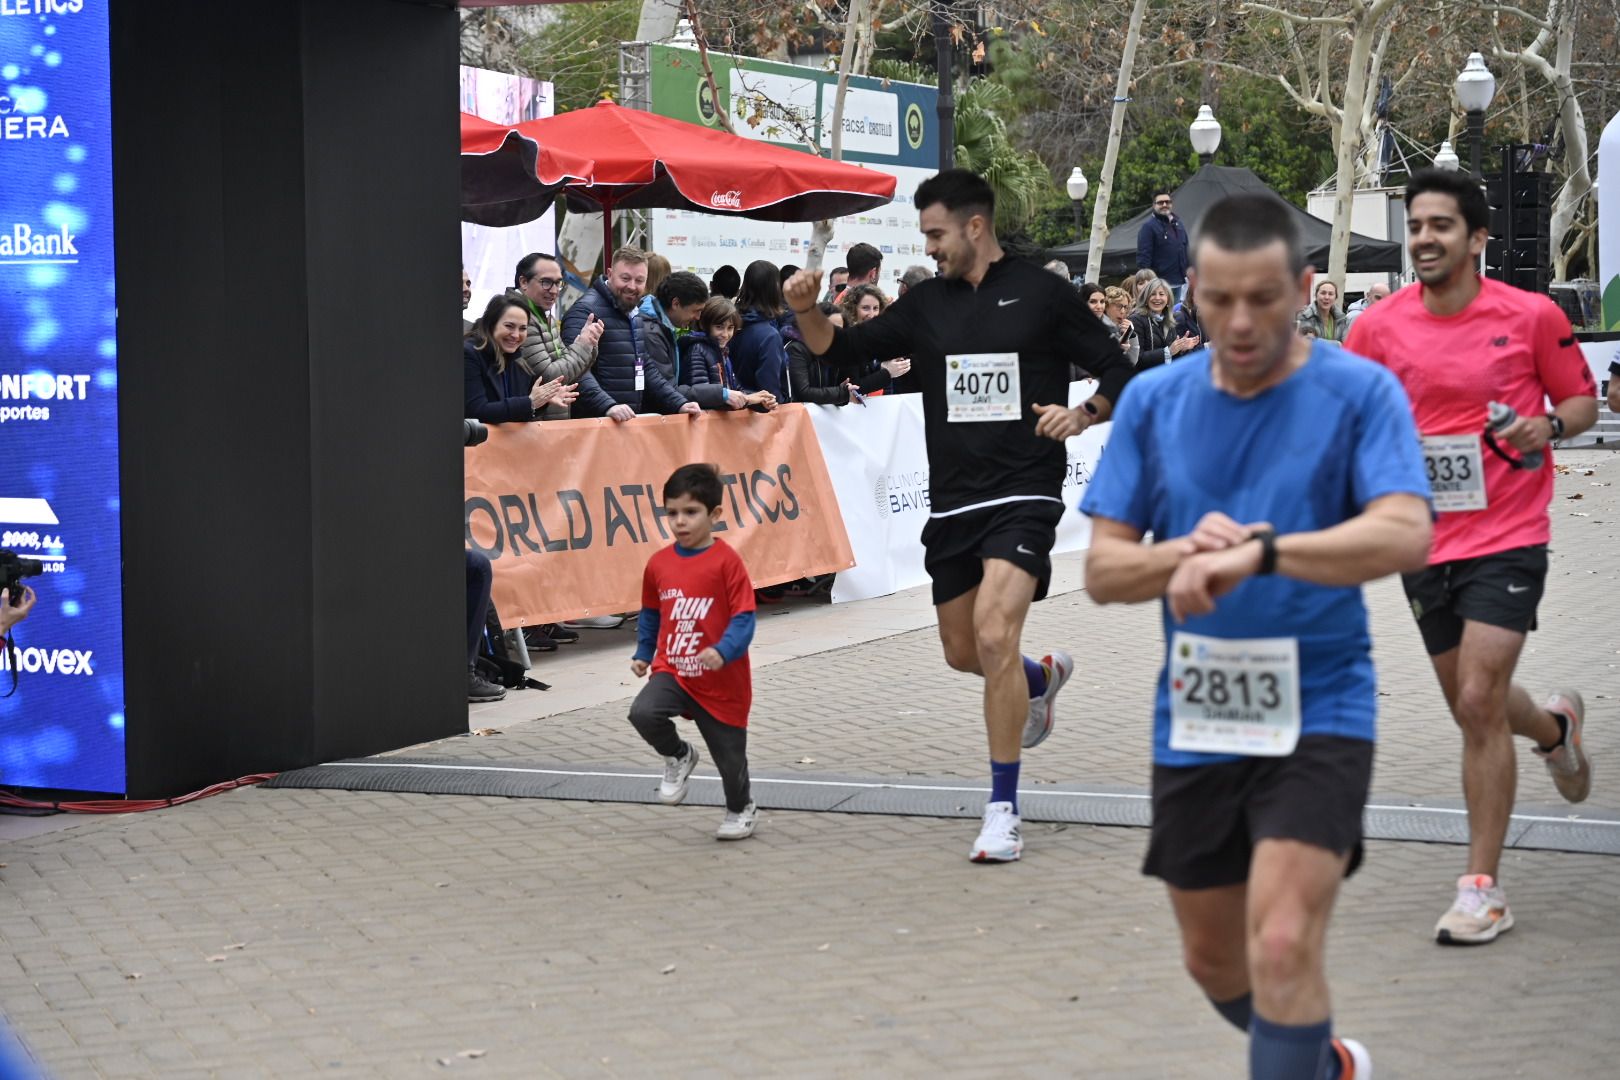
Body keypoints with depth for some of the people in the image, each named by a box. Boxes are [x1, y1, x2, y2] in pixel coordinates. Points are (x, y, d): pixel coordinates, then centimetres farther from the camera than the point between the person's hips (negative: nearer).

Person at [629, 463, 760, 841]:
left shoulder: (726, 561, -14)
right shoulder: (659, 563, 1)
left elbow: (743, 619, -16)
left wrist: (723, 651, -31)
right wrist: (643, 654, 9)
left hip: (721, 681, -3)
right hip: (672, 670, 3)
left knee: (729, 754, 9)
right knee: (643, 713, -26)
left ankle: (741, 810, 40)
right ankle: (678, 758, 5)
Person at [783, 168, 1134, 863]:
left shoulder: (1041, 293, -2)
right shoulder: (926, 304, 9)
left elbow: (1118, 374, 2)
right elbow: (843, 351, 10)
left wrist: (1082, 415, -18)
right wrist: (807, 312, -10)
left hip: (1023, 496, -6)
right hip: (952, 503, 6)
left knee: (994, 634, -21)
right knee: (962, 650, 14)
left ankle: (1003, 811, -12)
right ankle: (1042, 678, 50)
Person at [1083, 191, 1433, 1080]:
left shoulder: (1361, 393, -8)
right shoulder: (1152, 401, 2)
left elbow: (1405, 535, -24)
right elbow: (1102, 569, 1)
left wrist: (1256, 553, -36)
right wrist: (1186, 553, -20)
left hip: (1317, 713, -5)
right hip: (1192, 722, 5)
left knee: (1282, 946, -20)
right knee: (1213, 963, 17)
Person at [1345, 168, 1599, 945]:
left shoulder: (1531, 316, -6)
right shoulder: (1380, 325, 0)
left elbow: (1581, 398, 5)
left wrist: (1549, 427, -16)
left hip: (1506, 537, -4)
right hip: (1424, 539, 4)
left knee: (1478, 702, -14)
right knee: (1471, 704, 16)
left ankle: (1483, 889, -6)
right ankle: (1556, 727, 52)